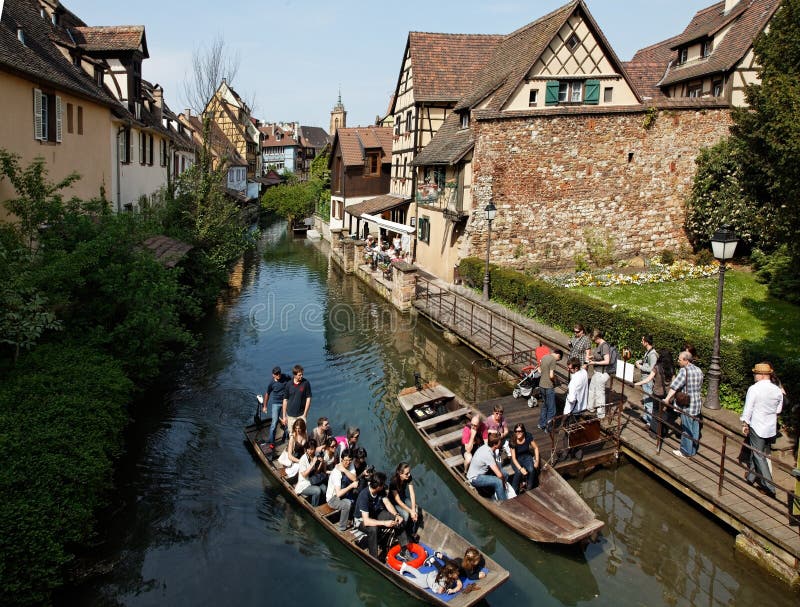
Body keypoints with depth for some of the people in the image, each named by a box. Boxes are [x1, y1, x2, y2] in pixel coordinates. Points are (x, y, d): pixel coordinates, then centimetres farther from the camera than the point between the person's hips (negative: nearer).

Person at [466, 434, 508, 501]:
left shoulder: (486, 446, -6)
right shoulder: (488, 454, -32)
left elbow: (495, 464, 9)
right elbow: (499, 475, -30)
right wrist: (503, 480, -9)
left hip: (483, 471, 10)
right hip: (475, 478, -10)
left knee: (505, 474, 6)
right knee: (498, 482, -26)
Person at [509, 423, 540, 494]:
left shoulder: (528, 436, -17)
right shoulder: (513, 441, -23)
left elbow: (536, 448, -1)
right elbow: (513, 458, -21)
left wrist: (537, 460, -10)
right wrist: (520, 468, -33)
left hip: (527, 457, 2)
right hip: (516, 459, -2)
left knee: (531, 470, -28)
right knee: (518, 472, -32)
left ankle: (529, 489, -7)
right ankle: (514, 492, -13)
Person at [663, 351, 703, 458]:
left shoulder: (684, 371, -18)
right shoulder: (699, 370, 8)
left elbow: (675, 386, -25)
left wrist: (668, 398, -28)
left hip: (687, 406, -8)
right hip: (697, 404, 8)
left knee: (686, 429, 2)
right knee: (694, 428, 15)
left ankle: (686, 452, 12)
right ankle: (693, 451, 25)